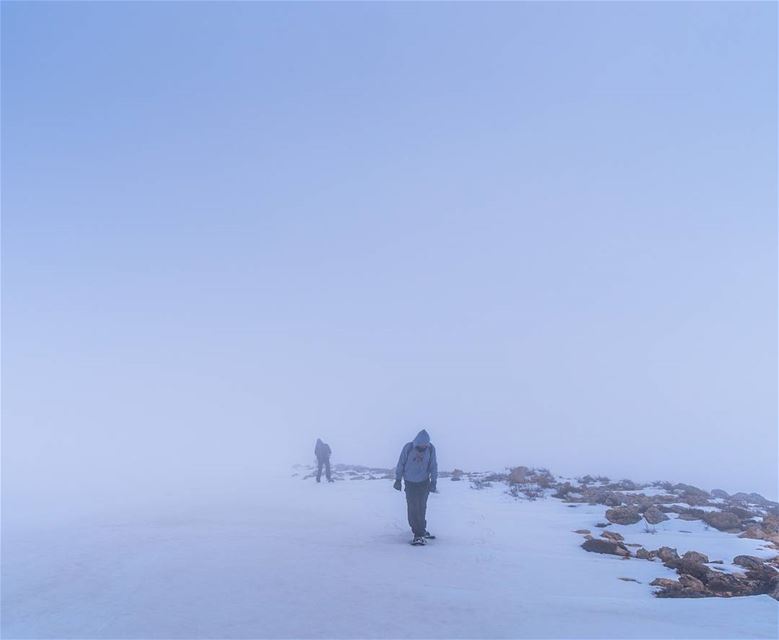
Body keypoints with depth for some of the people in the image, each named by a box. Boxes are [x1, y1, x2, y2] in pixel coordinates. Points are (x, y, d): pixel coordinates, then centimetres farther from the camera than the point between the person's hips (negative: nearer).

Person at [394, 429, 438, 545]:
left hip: (424, 483, 1)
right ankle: (419, 532, 7)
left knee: (421, 508, -1)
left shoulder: (431, 449, -11)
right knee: (412, 508, -3)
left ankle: (420, 532, 11)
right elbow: (401, 463, -4)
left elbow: (433, 466, 1)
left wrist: (433, 481, -1)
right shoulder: (408, 447, -16)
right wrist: (398, 479, 1)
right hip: (410, 483, -1)